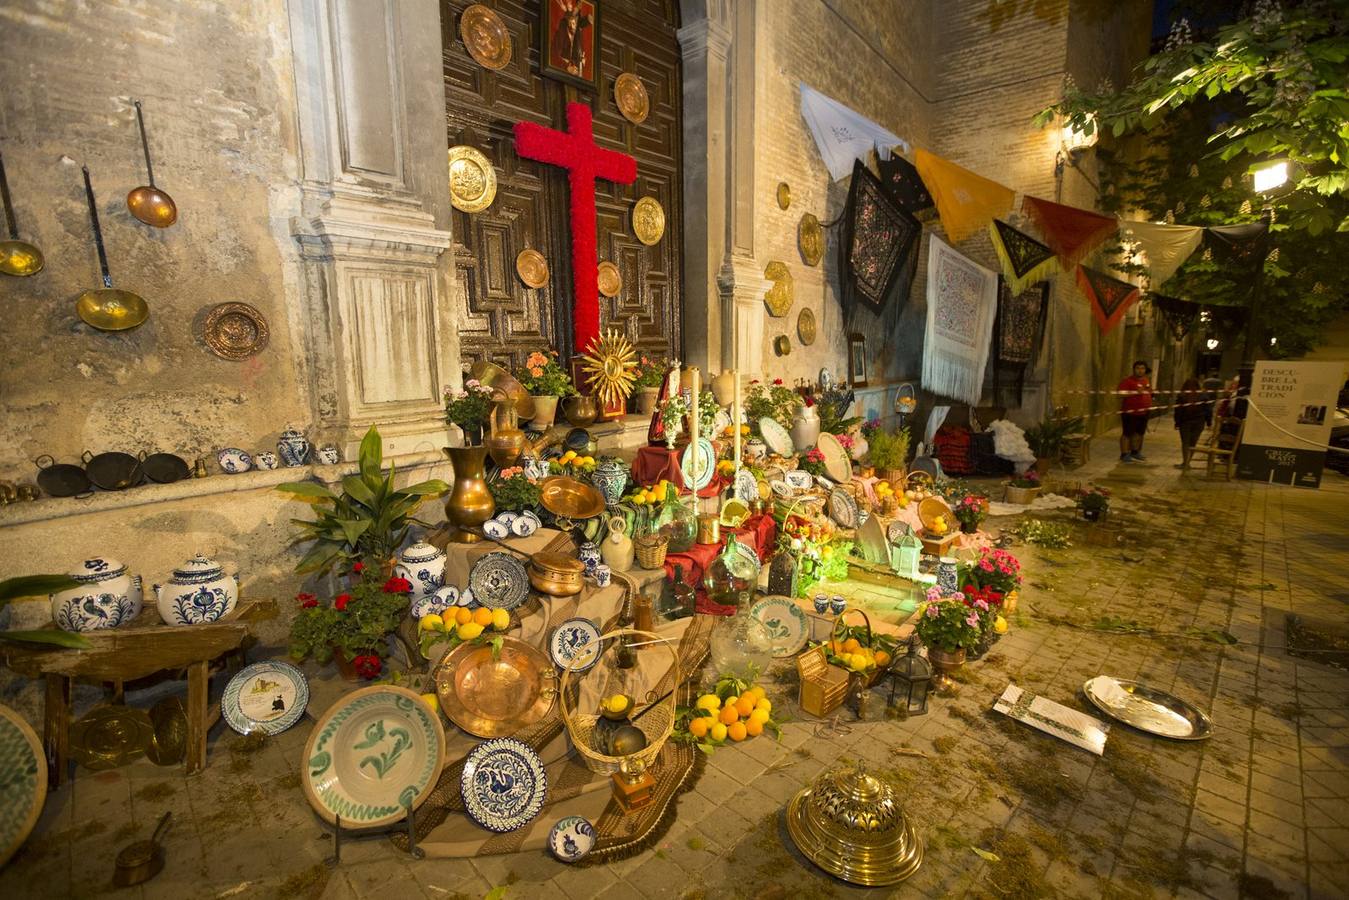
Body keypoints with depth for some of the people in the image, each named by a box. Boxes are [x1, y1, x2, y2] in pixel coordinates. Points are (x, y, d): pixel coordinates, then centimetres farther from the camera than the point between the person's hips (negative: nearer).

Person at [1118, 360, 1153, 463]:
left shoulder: (1146, 381, 14)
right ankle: (1124, 454, -2)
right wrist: (1135, 392, -28)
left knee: (1139, 433, 15)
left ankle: (1135, 452, 27)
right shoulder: (1128, 381, -12)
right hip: (1130, 412, -8)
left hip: (1143, 412, 8)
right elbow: (1120, 393, -22)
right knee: (1127, 433, -6)